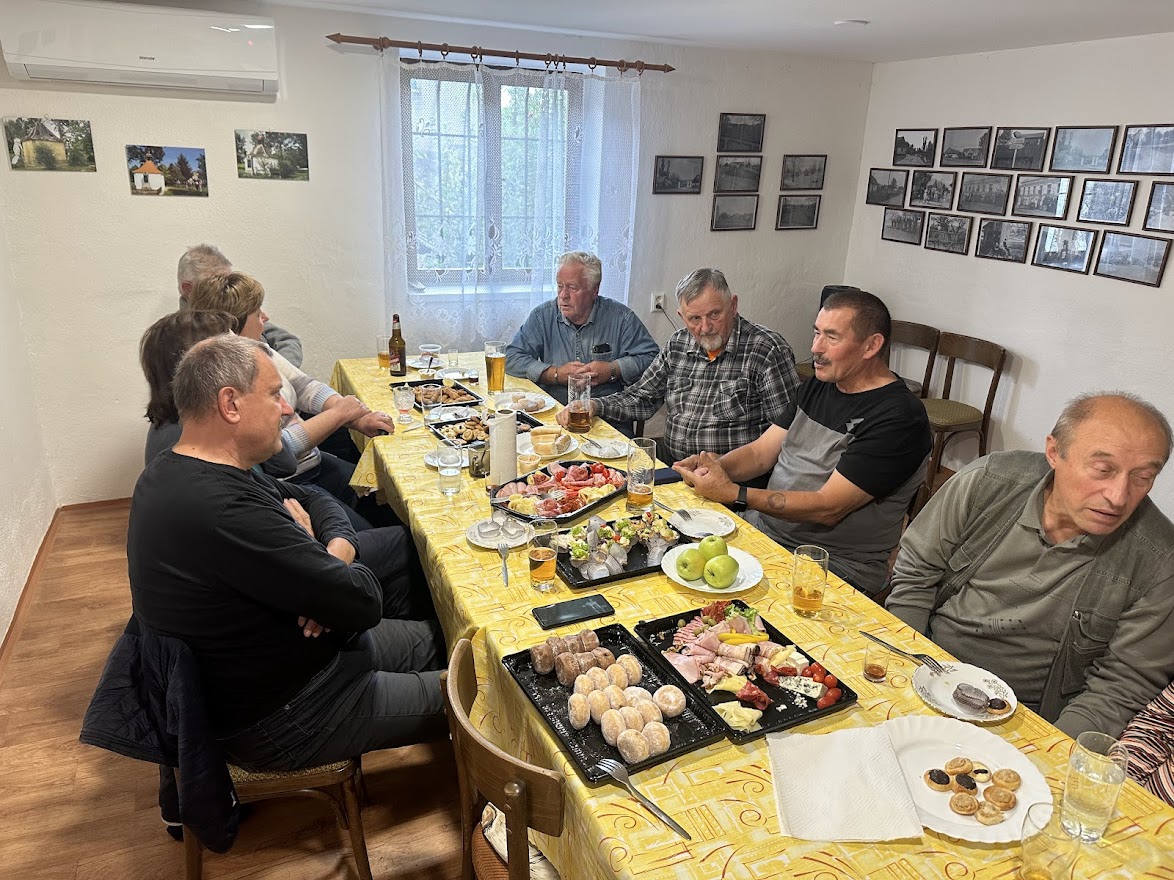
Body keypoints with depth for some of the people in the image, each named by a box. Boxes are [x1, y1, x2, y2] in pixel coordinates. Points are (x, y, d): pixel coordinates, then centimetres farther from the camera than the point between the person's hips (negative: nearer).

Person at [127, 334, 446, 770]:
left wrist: (336, 551, -14)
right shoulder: (222, 512, -36)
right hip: (279, 722, -10)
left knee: (441, 637, 17)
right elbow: (365, 603, -30)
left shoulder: (175, 470, -1)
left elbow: (313, 498, 8)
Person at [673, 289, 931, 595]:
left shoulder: (899, 418, -16)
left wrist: (732, 493, -23)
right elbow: (761, 452, 11)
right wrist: (712, 466, -11)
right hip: (763, 528, 8)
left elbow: (827, 508, -21)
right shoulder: (818, 386, 11)